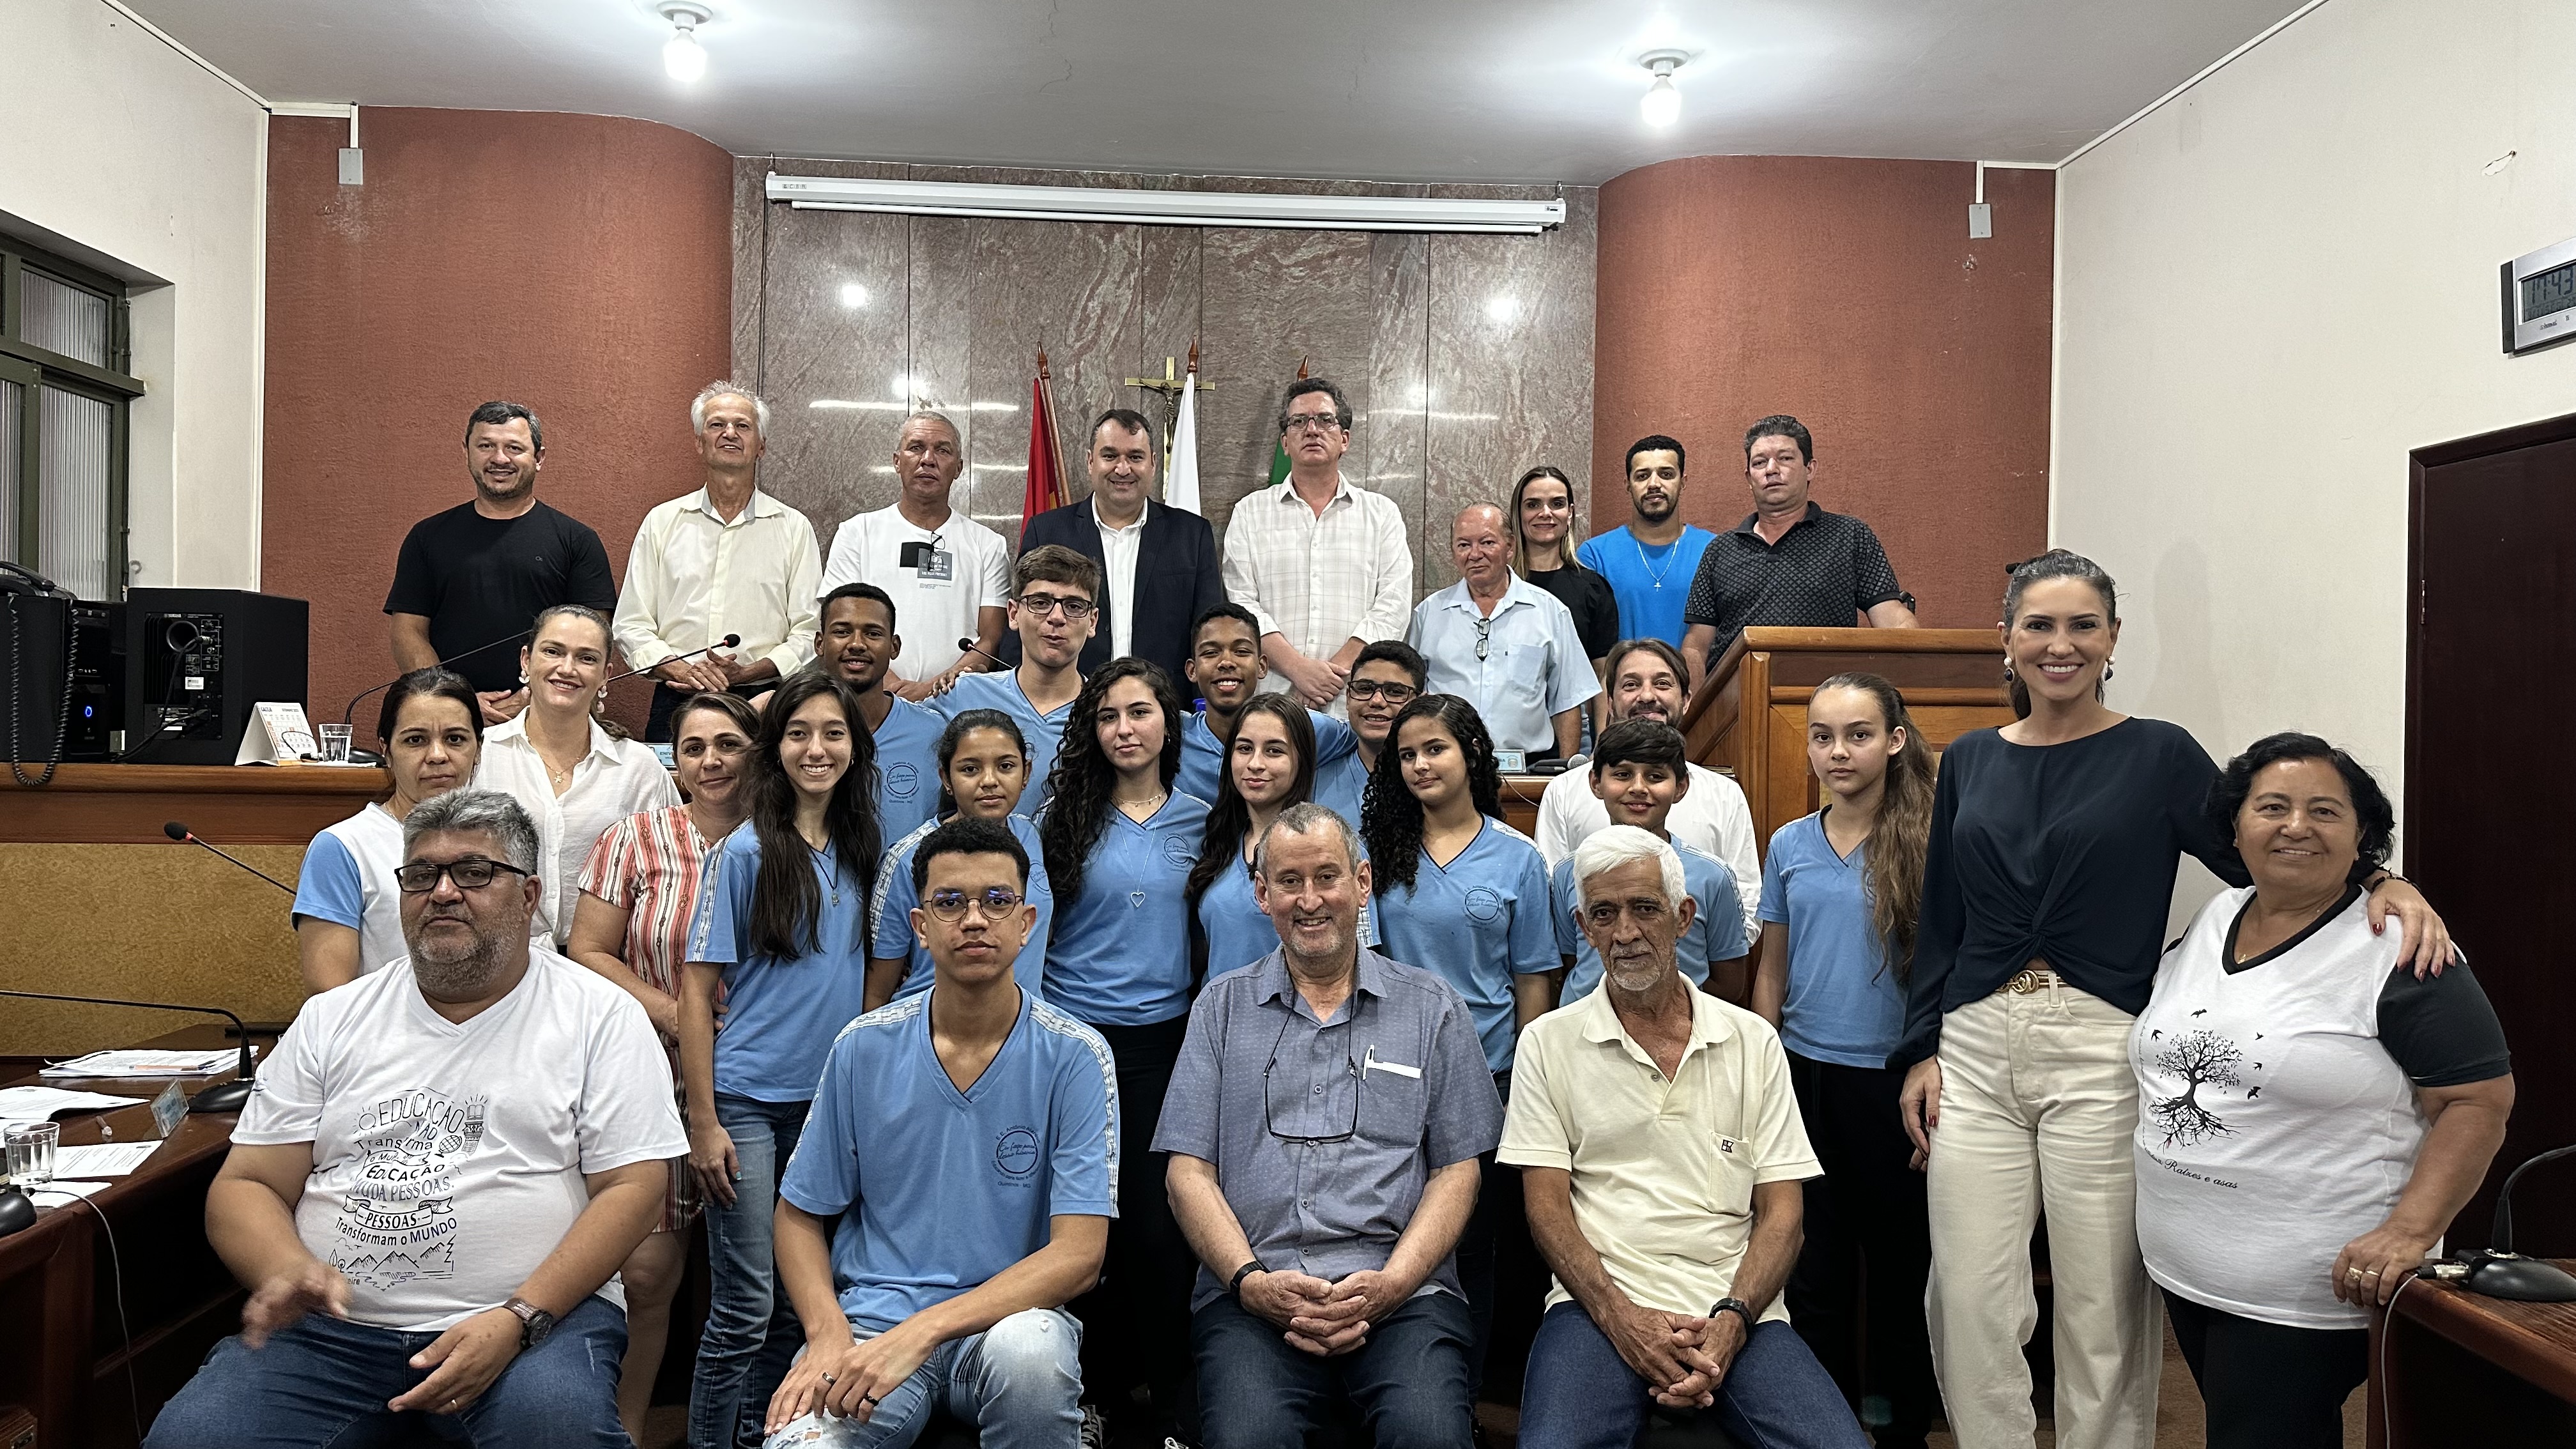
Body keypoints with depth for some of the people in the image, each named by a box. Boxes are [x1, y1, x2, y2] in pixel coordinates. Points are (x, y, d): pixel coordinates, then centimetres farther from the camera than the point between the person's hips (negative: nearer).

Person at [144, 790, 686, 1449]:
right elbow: (244, 1186, 11)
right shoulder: (332, 1019, 14)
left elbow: (632, 1188, -3)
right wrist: (290, 1272, -12)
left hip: (539, 1312, -3)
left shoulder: (602, 1016, 3)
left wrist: (517, 1319, -16)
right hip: (332, 1326, 4)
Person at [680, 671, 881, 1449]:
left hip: (830, 1101, 5)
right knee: (745, 1308, -2)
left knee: (797, 1305, 13)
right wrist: (703, 1122, -11)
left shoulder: (860, 853, 7)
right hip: (749, 1100, -5)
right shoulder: (745, 852, -8)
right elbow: (697, 989, -7)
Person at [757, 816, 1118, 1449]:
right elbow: (800, 1217, 10)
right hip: (869, 1318, 1)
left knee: (1028, 1348, -35)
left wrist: (921, 1333, -23)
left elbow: (1078, 1254, -12)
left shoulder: (1075, 1058, -6)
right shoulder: (864, 1049, 2)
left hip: (1008, 1318, 0)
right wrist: (829, 1335, -11)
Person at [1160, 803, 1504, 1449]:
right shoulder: (1223, 1007, 15)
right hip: (1249, 1292, 0)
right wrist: (1253, 1283, -8)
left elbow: (1457, 1171, 8)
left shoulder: (1432, 1008, 13)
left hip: (1399, 1289, 0)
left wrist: (1390, 1284, -8)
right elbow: (1190, 1172, 9)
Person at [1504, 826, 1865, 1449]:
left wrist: (1731, 1321, -10)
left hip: (1735, 1308, 2)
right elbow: (1547, 1205, 3)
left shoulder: (1753, 1042, 12)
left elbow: (1781, 1211, 8)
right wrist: (1620, 1316, -13)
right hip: (1600, 1304, -2)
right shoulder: (1548, 1042, 9)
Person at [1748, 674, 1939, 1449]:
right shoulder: (1788, 846, 5)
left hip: (1892, 1078, -3)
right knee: (1812, 1261, 10)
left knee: (1900, 1257, 9)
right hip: (1804, 1074, 3)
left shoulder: (1926, 842, -4)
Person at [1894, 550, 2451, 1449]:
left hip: (2100, 1054, -2)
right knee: (1969, 1299, 4)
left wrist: (2383, 881, -21)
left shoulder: (2158, 755, 1)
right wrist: (1921, 1052, 8)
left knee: (2102, 1308, 6)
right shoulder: (1968, 762, 9)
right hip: (1975, 1050, 3)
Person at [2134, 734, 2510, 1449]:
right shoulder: (2211, 922, 7)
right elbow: (2159, 1060, 18)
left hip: (2314, 1287, -6)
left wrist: (2410, 1230, -22)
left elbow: (2479, 1099, -13)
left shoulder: (2398, 951, -12)